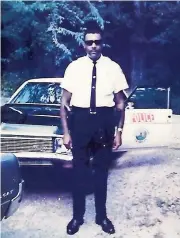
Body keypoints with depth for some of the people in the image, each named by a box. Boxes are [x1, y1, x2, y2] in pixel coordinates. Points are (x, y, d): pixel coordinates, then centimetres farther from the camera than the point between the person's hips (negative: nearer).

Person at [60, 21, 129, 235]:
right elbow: (65, 102, 1)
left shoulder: (113, 68, 0)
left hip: (104, 120, 0)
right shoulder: (74, 67, 0)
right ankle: (77, 216, 27)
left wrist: (118, 131, 0)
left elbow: (120, 103, 4)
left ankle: (101, 216, 30)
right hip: (80, 120, 0)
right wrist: (66, 132, -3)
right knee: (79, 170, 9)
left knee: (101, 169, 13)